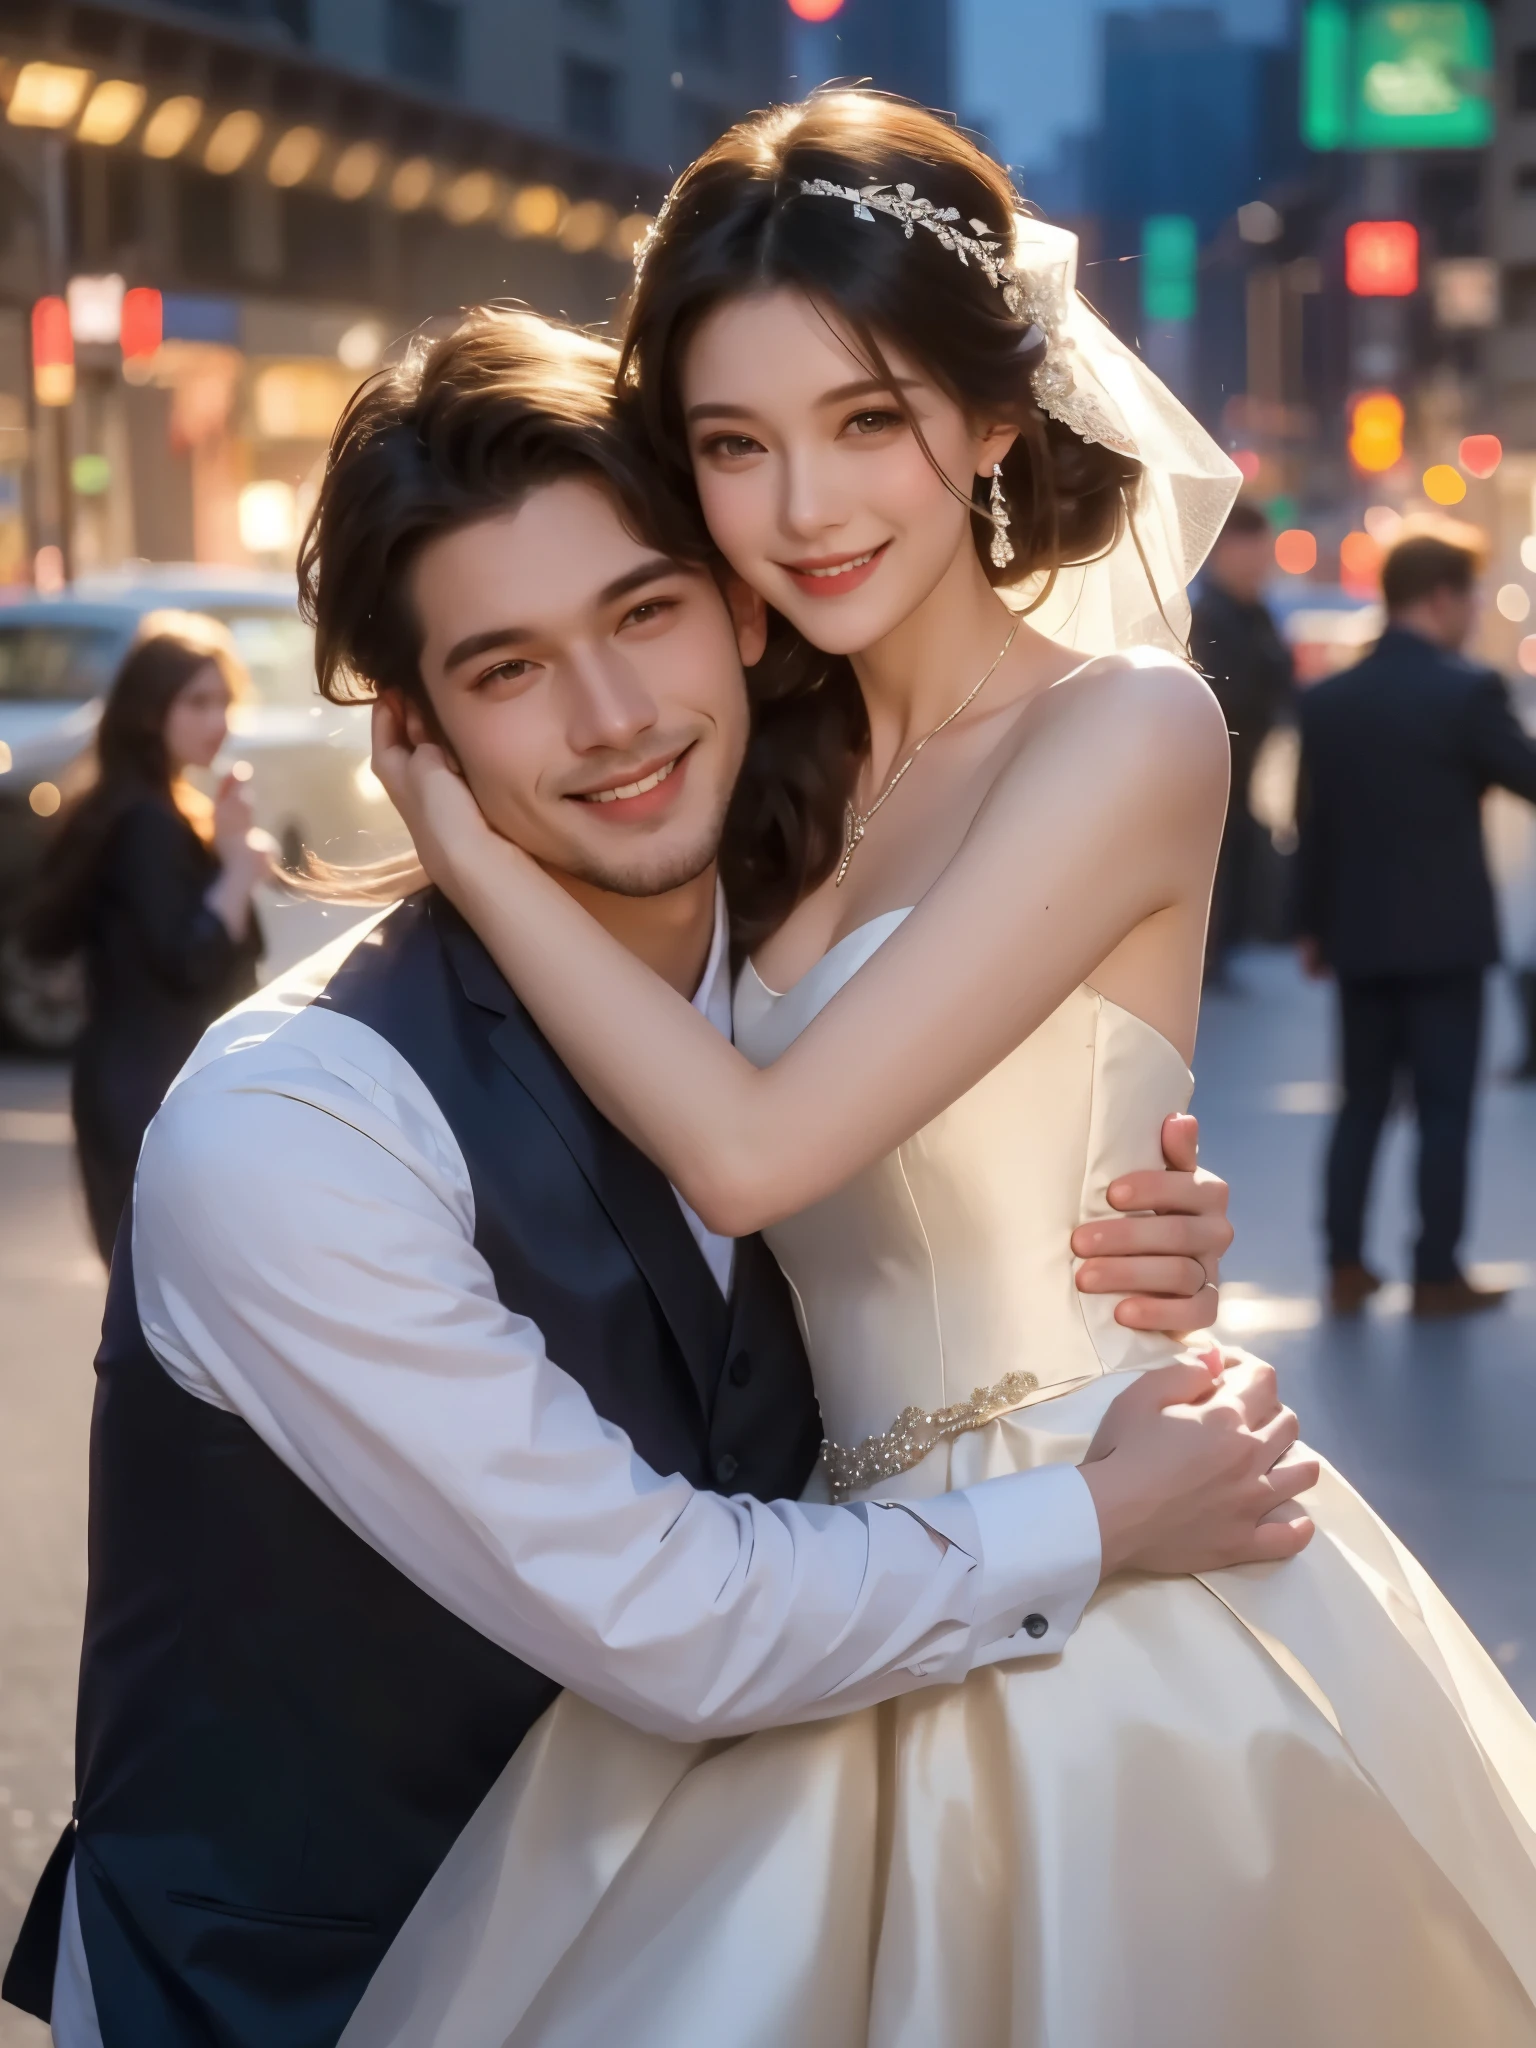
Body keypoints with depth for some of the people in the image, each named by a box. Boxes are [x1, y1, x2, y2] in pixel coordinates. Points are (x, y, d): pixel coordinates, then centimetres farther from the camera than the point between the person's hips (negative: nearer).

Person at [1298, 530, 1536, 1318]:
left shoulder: (1326, 698, 3)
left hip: (1358, 933, 5)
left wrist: (1313, 924, 16)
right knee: (1445, 1107, 2)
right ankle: (1436, 1276, 4)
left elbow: (1314, 821, 8)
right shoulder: (1469, 690, -14)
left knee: (1362, 1101, 12)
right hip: (1446, 933, -5)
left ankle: (1346, 1268, 11)